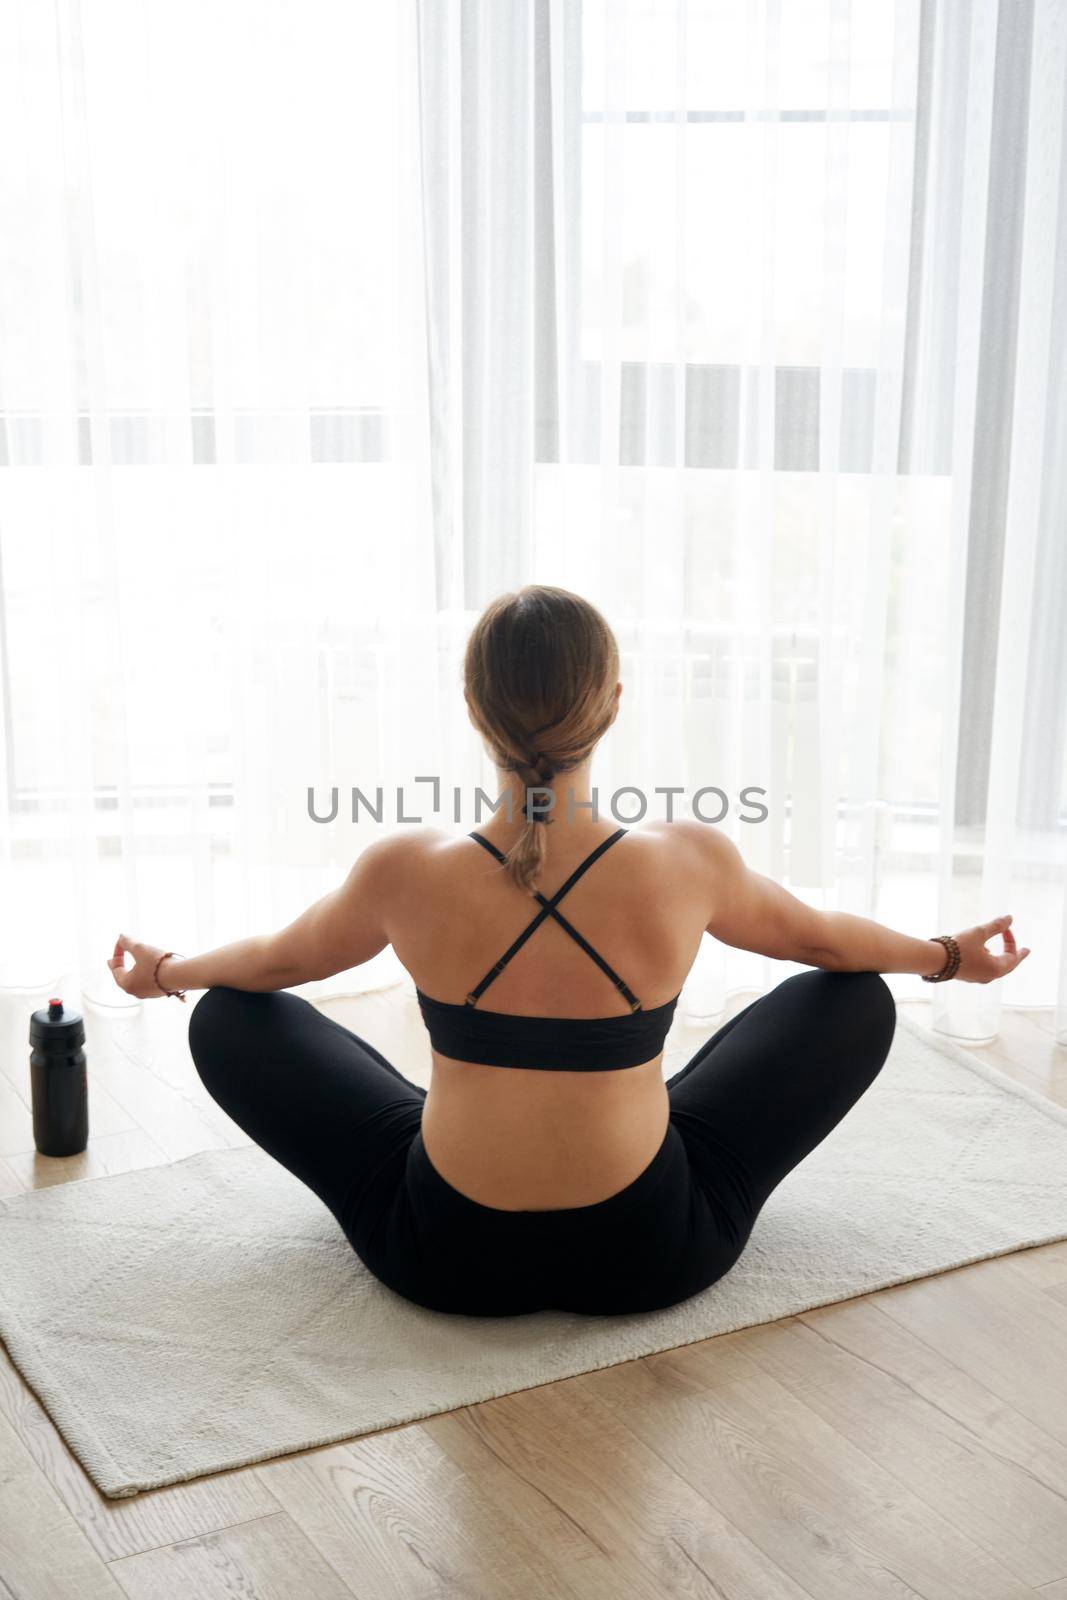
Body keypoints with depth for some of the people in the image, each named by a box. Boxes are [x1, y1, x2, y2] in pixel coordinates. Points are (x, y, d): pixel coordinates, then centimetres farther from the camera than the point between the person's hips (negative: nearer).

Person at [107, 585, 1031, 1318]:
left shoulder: (405, 873, -17)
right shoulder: (688, 865, -17)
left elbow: (280, 960, 5)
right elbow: (825, 938, 5)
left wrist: (167, 971, 28)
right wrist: (948, 956, 26)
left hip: (449, 1262, 0)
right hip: (650, 1261, 0)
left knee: (228, 1020, 17)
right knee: (858, 1001, 16)